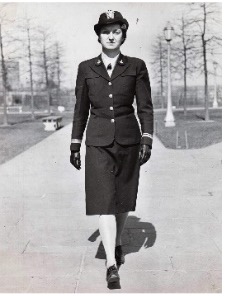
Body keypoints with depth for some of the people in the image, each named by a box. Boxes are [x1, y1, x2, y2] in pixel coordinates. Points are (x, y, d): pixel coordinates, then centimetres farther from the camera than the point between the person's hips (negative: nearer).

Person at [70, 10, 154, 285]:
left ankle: (117, 243, 35)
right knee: (103, 200, -10)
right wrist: (75, 144, 8)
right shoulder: (86, 68, 6)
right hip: (98, 141, 0)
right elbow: (80, 109, 9)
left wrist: (147, 139, -9)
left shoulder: (136, 66, 3)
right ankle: (111, 263, -10)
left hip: (128, 140, 1)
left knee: (123, 198, 12)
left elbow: (145, 106, 1)